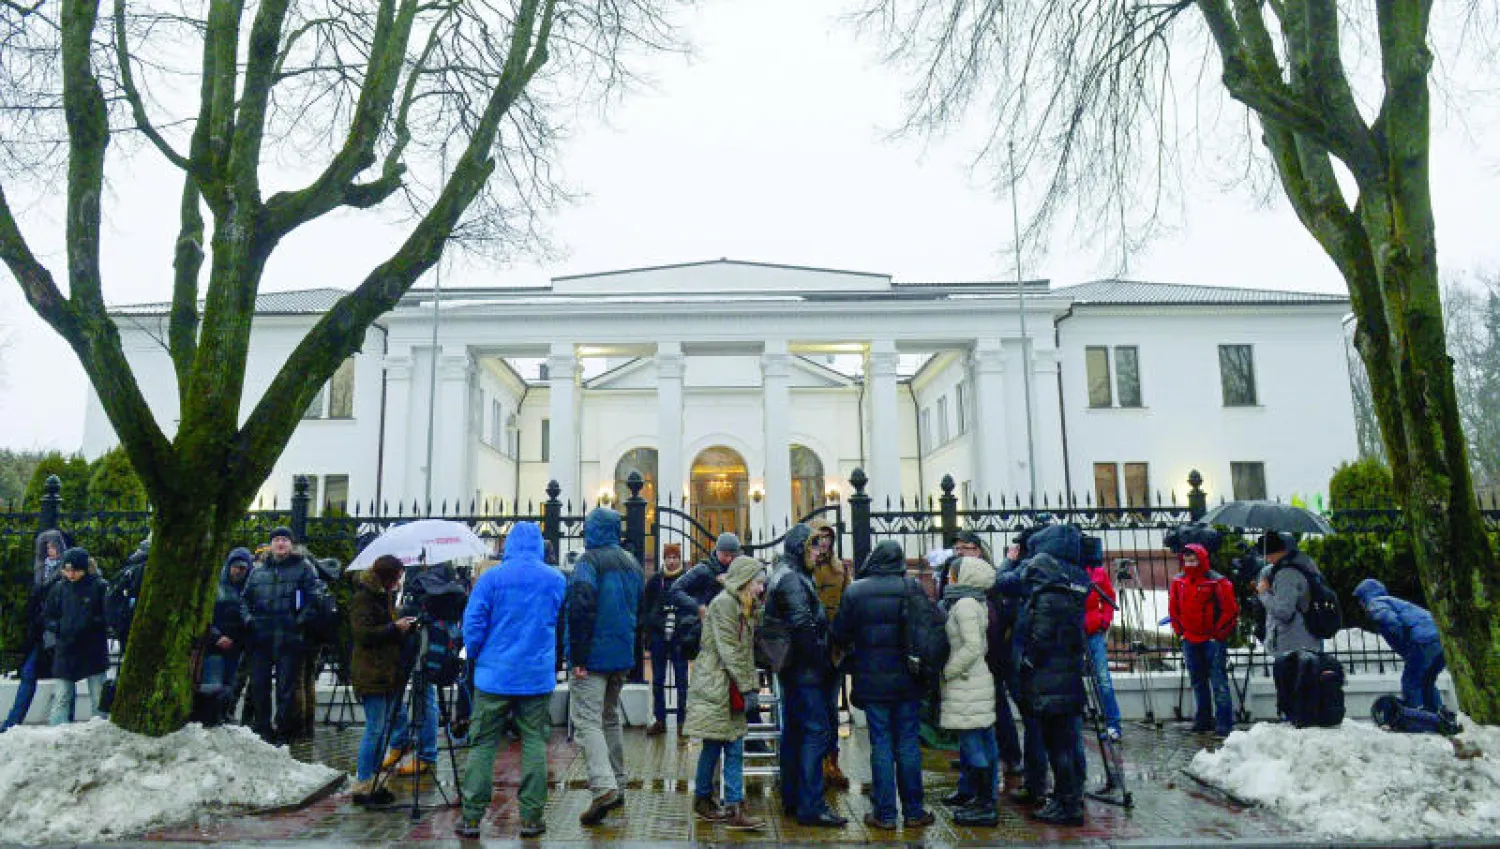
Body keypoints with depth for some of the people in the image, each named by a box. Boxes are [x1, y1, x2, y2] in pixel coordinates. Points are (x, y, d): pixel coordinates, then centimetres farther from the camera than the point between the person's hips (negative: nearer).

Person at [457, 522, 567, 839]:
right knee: (534, 743, 7)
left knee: (483, 744, 7)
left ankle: (471, 817, 9)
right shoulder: (556, 580, 2)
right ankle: (531, 818, 9)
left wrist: (476, 657, 12)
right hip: (539, 676, 1)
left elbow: (472, 624, -4)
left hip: (495, 674, -1)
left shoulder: (491, 578, -5)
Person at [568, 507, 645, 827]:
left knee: (586, 720, -7)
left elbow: (581, 605, -21)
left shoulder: (589, 560, -11)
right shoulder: (632, 564, 14)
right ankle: (617, 787, 23)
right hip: (623, 656, 8)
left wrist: (578, 656, -18)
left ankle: (603, 786, -20)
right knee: (610, 719, 18)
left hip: (594, 655, -8)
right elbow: (641, 607, 19)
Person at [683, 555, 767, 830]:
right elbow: (729, 650, -17)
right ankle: (703, 800, 18)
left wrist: (751, 683, 9)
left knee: (735, 747, 5)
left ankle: (734, 807, 9)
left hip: (734, 689, 9)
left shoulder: (746, 607, 17)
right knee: (713, 746, 2)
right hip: (715, 686, -8)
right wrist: (747, 685, -15)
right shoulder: (723, 603, -13)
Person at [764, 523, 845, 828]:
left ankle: (792, 799, 25)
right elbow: (802, 625, -23)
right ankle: (811, 806, -7)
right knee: (816, 731, -9)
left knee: (794, 731, 15)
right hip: (805, 669, -11)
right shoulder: (791, 578, -16)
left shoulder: (785, 575, 16)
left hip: (792, 669, 11)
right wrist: (822, 661, -16)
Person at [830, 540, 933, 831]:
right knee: (909, 743, 10)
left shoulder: (855, 592, -8)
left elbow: (839, 635, -2)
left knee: (881, 745, 6)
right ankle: (913, 812, 18)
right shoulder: (913, 589, -6)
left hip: (872, 681, -1)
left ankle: (884, 814, 12)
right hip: (907, 682, 1)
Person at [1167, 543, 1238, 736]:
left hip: (1213, 640, -5)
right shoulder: (1178, 582, 7)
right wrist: (1180, 631, 10)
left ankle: (1224, 723, -1)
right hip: (1190, 641, 6)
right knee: (1198, 682, 13)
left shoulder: (1217, 581, -9)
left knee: (1219, 682, -6)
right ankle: (1203, 720, 22)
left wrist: (1219, 633, -7)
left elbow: (1231, 609, -7)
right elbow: (1173, 609, 17)